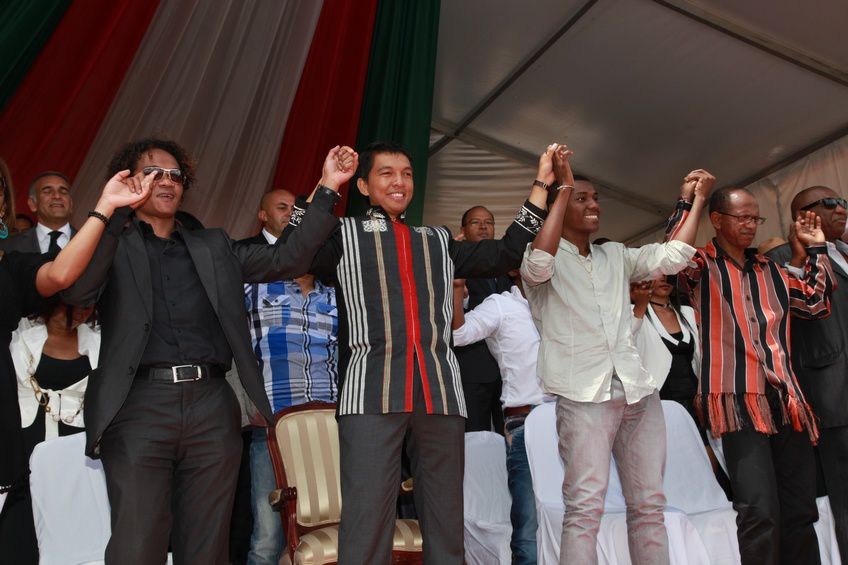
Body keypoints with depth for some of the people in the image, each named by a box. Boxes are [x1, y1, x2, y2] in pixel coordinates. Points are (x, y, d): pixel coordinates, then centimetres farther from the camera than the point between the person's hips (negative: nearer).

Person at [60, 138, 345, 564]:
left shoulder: (213, 246, 20)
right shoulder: (112, 244, 12)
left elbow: (289, 259, 13)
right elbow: (75, 292, -7)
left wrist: (328, 190, 8)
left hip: (212, 405, 3)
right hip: (140, 405, -2)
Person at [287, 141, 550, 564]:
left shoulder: (439, 241, 25)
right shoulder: (345, 234, 15)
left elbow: (505, 254, 17)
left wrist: (540, 187, 16)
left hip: (441, 394, 4)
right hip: (371, 393, -3)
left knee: (447, 523, 6)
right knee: (366, 524, -7)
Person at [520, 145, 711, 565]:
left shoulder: (616, 255, 21)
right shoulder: (545, 257, 4)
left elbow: (672, 258, 12)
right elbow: (538, 265, -19)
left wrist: (698, 199, 11)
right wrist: (562, 187, -16)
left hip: (638, 391, 6)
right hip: (583, 395, -5)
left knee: (649, 504, 8)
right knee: (585, 507, -11)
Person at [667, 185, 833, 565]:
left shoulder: (769, 270, 21)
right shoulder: (701, 266, 2)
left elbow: (817, 305, 26)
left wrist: (816, 250, 23)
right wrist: (686, 201, -12)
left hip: (786, 399, 7)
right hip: (737, 399, -6)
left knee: (800, 510, 12)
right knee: (760, 513, -12)